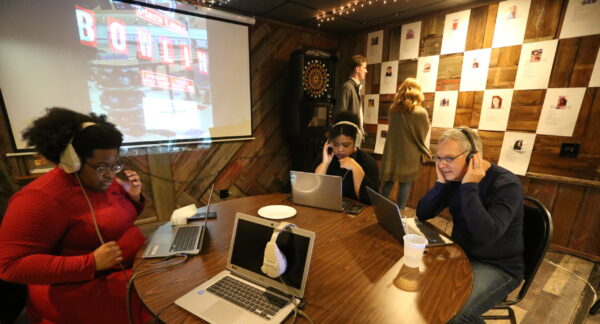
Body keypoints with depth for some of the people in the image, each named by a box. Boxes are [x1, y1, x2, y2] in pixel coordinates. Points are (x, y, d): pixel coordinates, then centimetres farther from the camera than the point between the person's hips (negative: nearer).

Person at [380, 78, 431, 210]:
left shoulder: (393, 109, 0)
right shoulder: (421, 112, -13)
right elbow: (423, 134, -1)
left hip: (392, 153, 4)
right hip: (409, 155, -3)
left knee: (388, 182, 13)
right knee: (405, 183, 8)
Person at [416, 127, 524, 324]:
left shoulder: (506, 184, -21)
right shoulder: (454, 177, -2)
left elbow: (486, 236, -34)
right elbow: (422, 214, -4)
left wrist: (469, 187, -31)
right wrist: (441, 183, -16)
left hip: (498, 267, -6)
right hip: (460, 255, 6)